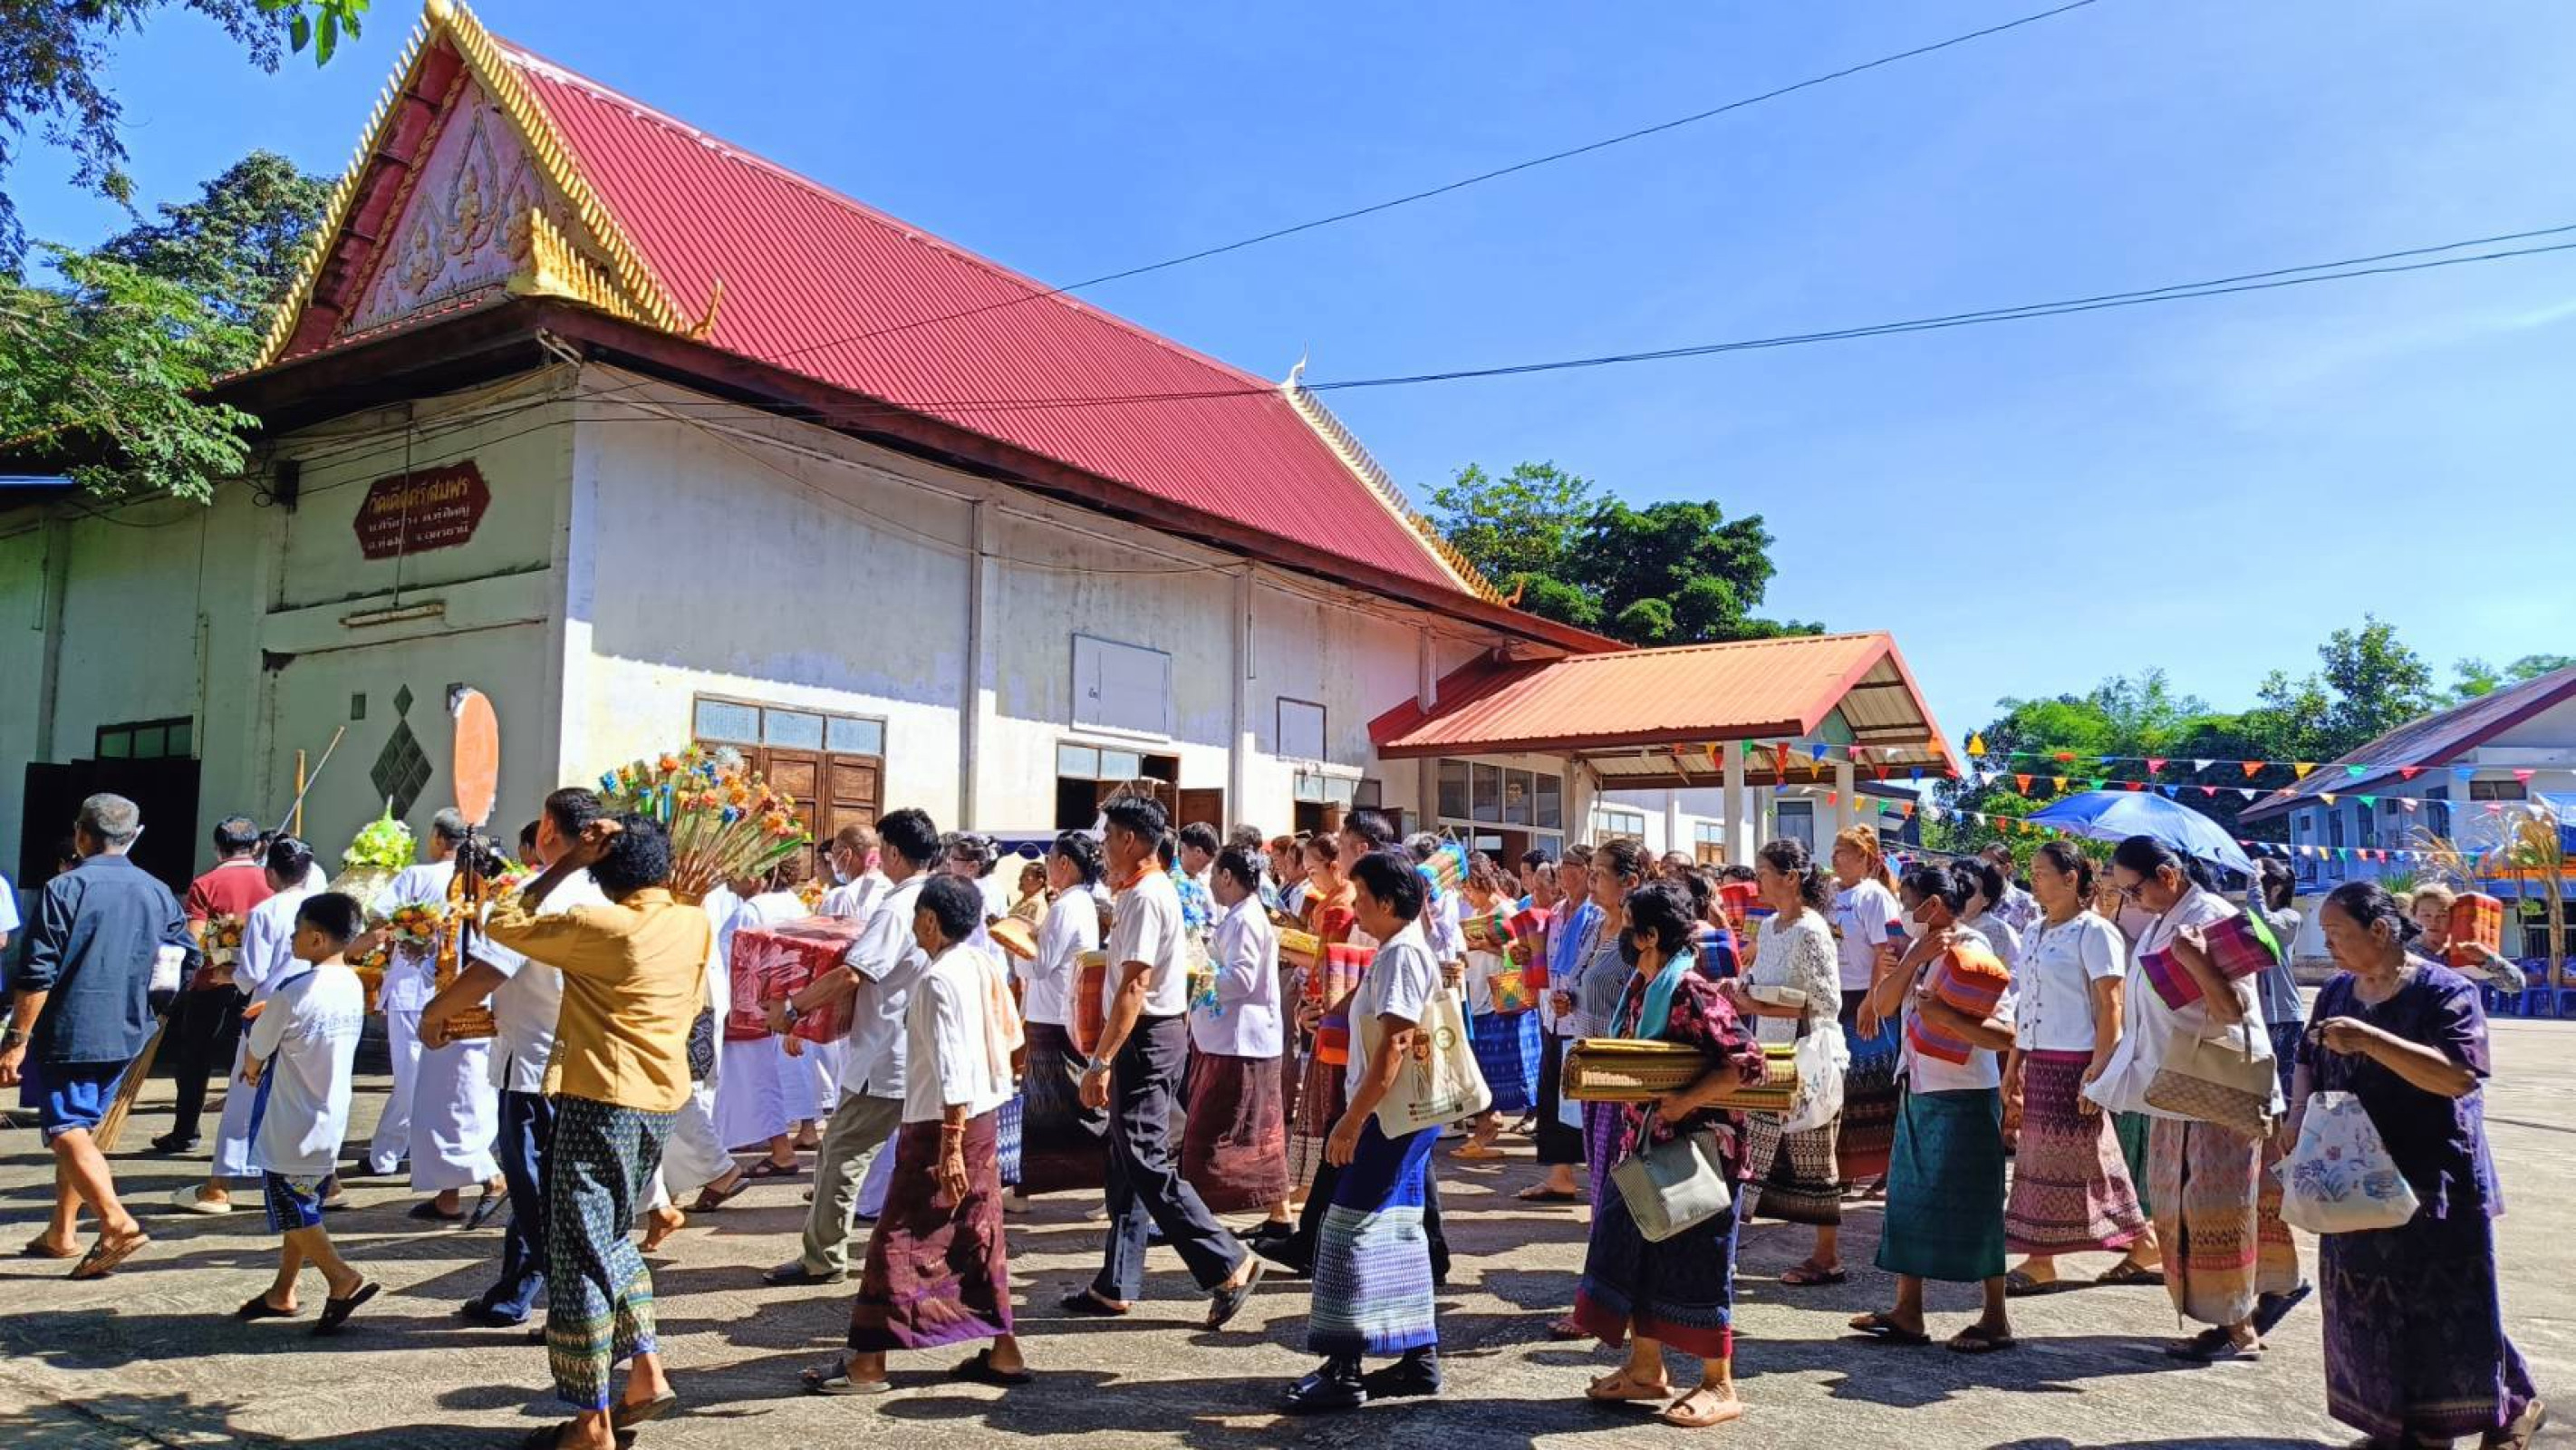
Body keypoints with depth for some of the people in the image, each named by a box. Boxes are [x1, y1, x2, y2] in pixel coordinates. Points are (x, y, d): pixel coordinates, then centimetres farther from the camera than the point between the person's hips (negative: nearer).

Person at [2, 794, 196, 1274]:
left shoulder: (64, 889, -11)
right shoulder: (156, 892, 6)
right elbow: (191, 959, 11)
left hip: (69, 1032, -6)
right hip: (124, 1035, 6)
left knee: (66, 1131, -5)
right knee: (78, 1128, 19)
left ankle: (117, 1223, -20)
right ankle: (60, 1233, 26)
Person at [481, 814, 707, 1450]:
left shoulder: (596, 926, -14)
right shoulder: (696, 924, 3)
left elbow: (502, 923, -2)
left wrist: (565, 863, -4)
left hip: (601, 1100, -7)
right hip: (663, 1099, 7)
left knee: (580, 1252, 2)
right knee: (612, 1237, 23)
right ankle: (647, 1376, 20)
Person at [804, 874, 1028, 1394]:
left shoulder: (939, 978, -18)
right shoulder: (984, 964, 7)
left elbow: (953, 1070, -23)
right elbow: (1009, 1036, 14)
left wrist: (950, 1147, -22)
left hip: (945, 1123, -9)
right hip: (986, 1118, 9)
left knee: (900, 1240, 0)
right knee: (981, 1235, 14)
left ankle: (866, 1364, 8)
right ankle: (1003, 1352, 19)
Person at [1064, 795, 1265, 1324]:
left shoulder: (1144, 897, -18)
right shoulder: (1160, 888, 14)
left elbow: (1134, 987, -24)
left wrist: (1102, 1060, -25)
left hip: (1145, 1038, -11)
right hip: (1163, 1030, 11)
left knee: (1147, 1163, -8)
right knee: (1126, 1161, 13)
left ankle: (1229, 1265, -3)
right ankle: (1116, 1286, 21)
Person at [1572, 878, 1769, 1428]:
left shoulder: (1693, 993, -21)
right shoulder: (1639, 987, 7)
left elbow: (1746, 1062, -26)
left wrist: (1685, 1103, -24)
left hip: (1696, 1149, -9)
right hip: (1644, 1142, 9)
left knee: (1694, 1263, 2)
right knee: (1633, 1250, 15)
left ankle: (1719, 1387, 16)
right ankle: (1646, 1369, 29)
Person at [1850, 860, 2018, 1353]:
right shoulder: (1920, 948, 9)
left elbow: (2004, 1035, -21)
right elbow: (1882, 1005, -1)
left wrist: (1945, 1014, -29)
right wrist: (1915, 957, -12)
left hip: (1964, 1097, -8)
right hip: (1919, 1092, 8)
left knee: (1973, 1207, 1)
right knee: (1908, 1197, 11)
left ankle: (1996, 1321, 13)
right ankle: (1907, 1313, 19)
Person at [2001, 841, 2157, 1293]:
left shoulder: (2094, 932, -9)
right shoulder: (2035, 933, 14)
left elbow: (2110, 1005, -13)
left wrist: (2099, 1068, -19)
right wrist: (2012, 1067, 15)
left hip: (2075, 1064, -8)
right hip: (2038, 1064, 8)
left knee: (2084, 1159, -2)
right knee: (2038, 1160, 7)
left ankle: (2144, 1247, 14)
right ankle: (2039, 1262, 12)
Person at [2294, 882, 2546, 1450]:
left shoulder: (2444, 991, -11)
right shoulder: (2336, 993, 8)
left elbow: (2460, 1076, -24)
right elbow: (2309, 1061, 19)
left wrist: (2369, 1039, -31)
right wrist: (2299, 1110, 1)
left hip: (2433, 1185, -6)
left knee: (2444, 1308, 3)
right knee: (2372, 1309, 8)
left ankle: (2514, 1404, 26)